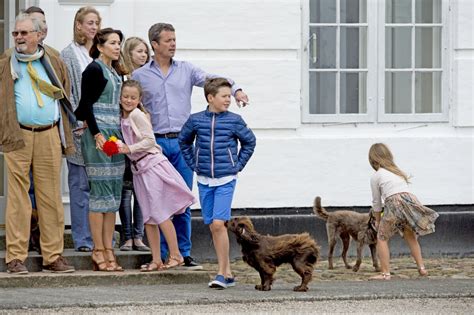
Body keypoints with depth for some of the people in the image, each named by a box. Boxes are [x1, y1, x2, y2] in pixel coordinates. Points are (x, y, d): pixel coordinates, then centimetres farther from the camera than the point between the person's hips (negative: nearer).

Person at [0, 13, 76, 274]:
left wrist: (65, 136, 9)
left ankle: (53, 256, 7)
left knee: (51, 197, 3)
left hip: (49, 136, 2)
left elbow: (65, 101, 16)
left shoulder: (54, 65, 14)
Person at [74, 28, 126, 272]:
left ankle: (108, 249, 8)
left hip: (115, 135, 8)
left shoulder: (116, 72, 17)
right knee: (101, 192, -8)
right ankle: (98, 251, -5)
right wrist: (97, 134, -17)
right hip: (98, 135, -8)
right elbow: (85, 105, -12)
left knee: (114, 194, 6)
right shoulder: (94, 70, -7)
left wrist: (122, 136, 14)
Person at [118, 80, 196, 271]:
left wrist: (129, 149, -20)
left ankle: (175, 255, -1)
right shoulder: (122, 118, 13)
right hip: (138, 169, 9)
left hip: (152, 165, -9)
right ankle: (156, 260, 9)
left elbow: (149, 140, -16)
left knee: (160, 214, -7)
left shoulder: (137, 115, -11)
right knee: (148, 217, 7)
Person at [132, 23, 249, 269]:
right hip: (156, 143, -1)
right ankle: (160, 256, 5)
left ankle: (184, 254, 8)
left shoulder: (186, 70, 9)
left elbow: (211, 79, -6)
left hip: (182, 142, 2)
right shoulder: (139, 76, 6)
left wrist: (236, 89, -23)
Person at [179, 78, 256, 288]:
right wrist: (193, 165, 9)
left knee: (218, 223, -15)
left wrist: (238, 165, 5)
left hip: (225, 180, -3)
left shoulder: (234, 121, -3)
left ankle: (222, 273, -11)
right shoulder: (196, 120, 1)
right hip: (204, 180, 3)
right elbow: (184, 141, 17)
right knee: (212, 227, 6)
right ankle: (227, 273, 15)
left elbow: (249, 141, 11)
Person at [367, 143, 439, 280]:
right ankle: (421, 268, 18)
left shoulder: (376, 177, 9)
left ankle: (385, 273, 1)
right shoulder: (397, 171, 27)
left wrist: (377, 220, 30)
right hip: (411, 199, 6)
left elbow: (376, 202, 14)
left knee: (382, 238, 8)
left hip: (395, 202, -6)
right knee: (411, 237, 24)